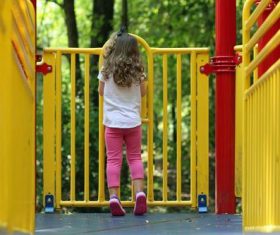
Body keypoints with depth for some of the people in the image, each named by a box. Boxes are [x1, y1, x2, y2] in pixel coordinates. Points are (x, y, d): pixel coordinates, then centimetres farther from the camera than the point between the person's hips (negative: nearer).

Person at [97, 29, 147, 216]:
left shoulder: (107, 70, -3)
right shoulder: (137, 71, -2)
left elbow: (101, 91, 10)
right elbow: (143, 92, 10)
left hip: (113, 122, -1)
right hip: (133, 122, 1)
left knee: (113, 160, 0)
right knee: (135, 157, 12)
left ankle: (114, 197, -11)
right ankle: (139, 193, -2)